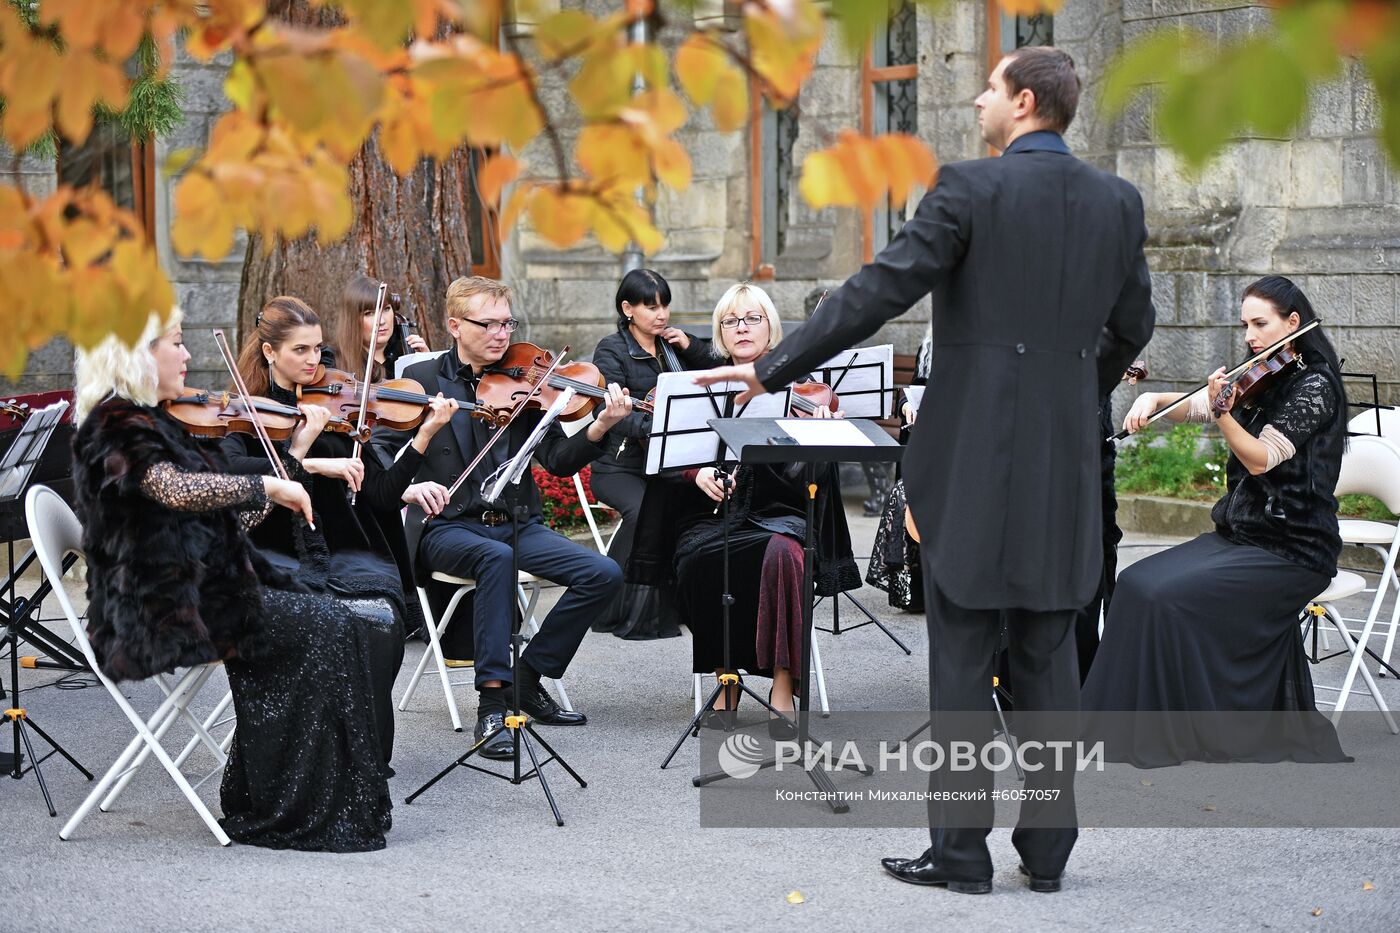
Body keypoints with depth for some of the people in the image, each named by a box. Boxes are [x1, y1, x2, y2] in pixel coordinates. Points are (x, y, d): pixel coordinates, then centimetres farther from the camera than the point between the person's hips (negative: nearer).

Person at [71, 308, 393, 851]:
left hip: (195, 592, 9)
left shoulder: (151, 420, 19)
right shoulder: (117, 423, -11)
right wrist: (267, 485, -19)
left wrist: (274, 498, 4)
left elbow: (215, 523, 18)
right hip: (161, 612, -9)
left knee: (337, 621, -6)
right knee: (323, 628, -17)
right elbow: (176, 490, -31)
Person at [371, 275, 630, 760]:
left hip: (515, 522, 4)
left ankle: (530, 676, 2)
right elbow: (379, 452, -5)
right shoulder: (423, 380, 1)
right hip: (448, 527, -4)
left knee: (603, 574, -17)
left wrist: (599, 427, -18)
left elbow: (559, 461, 1)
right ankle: (492, 705, -33)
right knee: (497, 557, -37)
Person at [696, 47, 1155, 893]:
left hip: (975, 452, -5)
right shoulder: (1118, 202, 7)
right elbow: (1131, 327, 15)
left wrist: (771, 370, -7)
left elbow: (880, 292, -12)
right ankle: (1048, 846, 12)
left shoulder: (971, 189, -9)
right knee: (1049, 652, 10)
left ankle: (963, 848, 4)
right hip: (1067, 456, 5)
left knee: (962, 651, 2)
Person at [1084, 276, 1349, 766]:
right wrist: (1154, 398, -9)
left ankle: (1199, 730, -13)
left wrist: (1221, 411, -33)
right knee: (1139, 583, -12)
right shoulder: (1264, 378, 12)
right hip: (1241, 533, 8)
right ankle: (1142, 723, -8)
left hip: (1292, 551, -8)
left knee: (1170, 596, -24)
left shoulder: (1314, 385, -11)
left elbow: (1260, 459, -19)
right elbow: (1191, 408, 11)